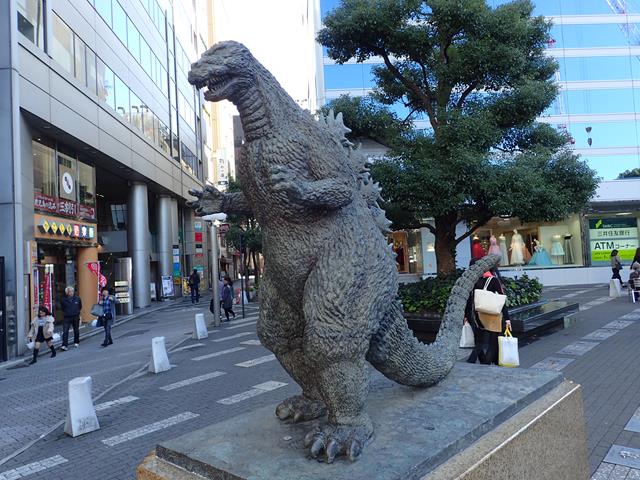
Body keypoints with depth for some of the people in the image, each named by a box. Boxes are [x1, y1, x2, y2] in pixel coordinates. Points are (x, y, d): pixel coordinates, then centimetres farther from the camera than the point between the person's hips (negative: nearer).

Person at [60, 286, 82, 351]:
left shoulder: (77, 298, -2)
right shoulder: (63, 299, -5)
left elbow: (80, 306, 14)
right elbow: (62, 308, 13)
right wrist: (65, 313, 7)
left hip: (76, 317, 2)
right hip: (67, 317, -1)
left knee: (76, 330, 14)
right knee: (65, 331, -10)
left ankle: (76, 342, 31)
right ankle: (64, 345, -11)